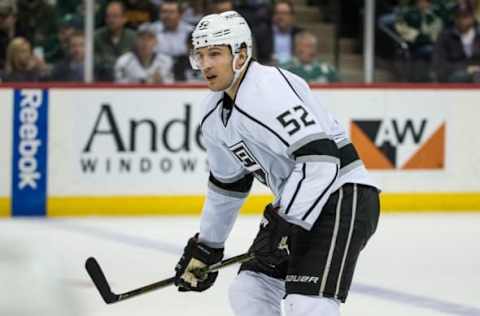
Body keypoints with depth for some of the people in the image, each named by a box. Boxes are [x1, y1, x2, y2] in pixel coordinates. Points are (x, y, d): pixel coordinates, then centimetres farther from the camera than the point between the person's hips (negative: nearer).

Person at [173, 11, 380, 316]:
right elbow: (227, 183, 23)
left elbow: (320, 159, -30)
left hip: (343, 196, -10)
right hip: (295, 205, 10)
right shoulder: (215, 114, 9)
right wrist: (206, 245, 25)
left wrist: (287, 226, -31)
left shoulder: (269, 89, -22)